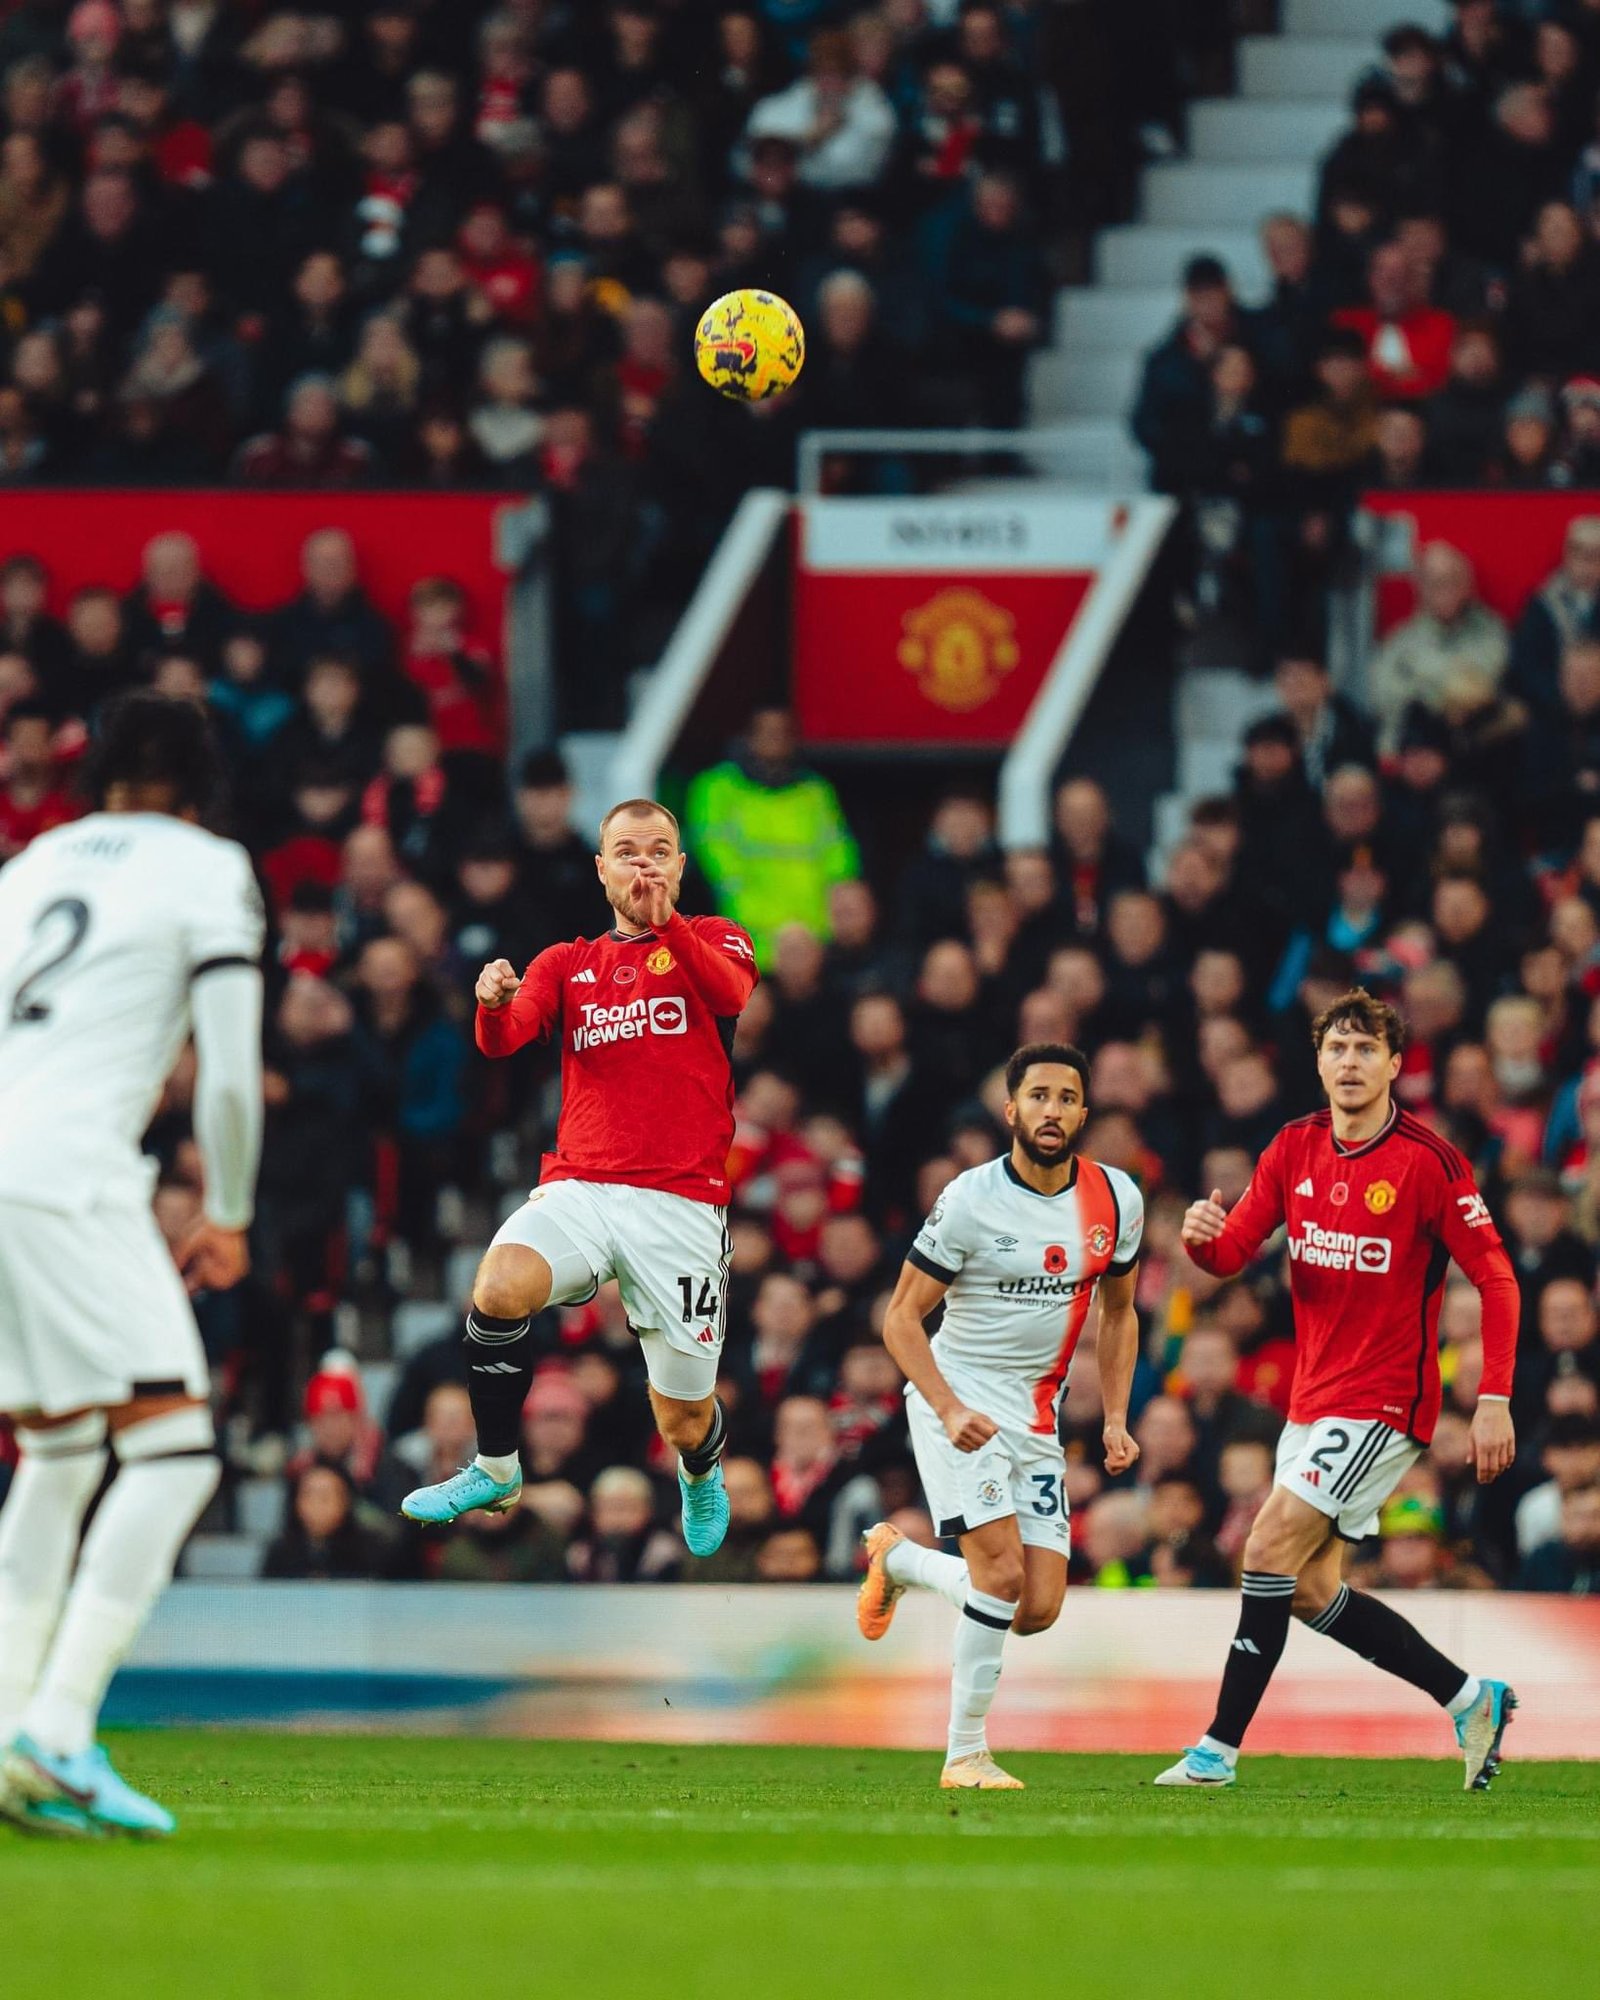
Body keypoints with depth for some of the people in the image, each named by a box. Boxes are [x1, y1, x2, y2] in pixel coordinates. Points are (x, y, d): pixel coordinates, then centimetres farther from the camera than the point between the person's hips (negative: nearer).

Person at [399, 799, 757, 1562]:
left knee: (682, 1417, 2)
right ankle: (495, 1470, -12)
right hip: (579, 1189, 1)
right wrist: (493, 1004, -25)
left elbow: (733, 995, -14)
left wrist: (666, 923, -29)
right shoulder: (567, 964, 16)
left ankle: (702, 1475, 41)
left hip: (682, 1200, -1)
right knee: (499, 1287, -31)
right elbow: (504, 1040, -1)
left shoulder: (714, 940, 10)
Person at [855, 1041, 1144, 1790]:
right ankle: (966, 1755, -7)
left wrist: (1115, 1419, 6)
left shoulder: (1116, 1200, 1)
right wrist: (950, 1410, -22)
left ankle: (897, 1558, 25)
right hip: (958, 1400, -5)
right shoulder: (971, 1200, -13)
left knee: (1039, 1610, -1)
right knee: (1003, 1572, -20)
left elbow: (1117, 1313, 17)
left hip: (1037, 1418, 5)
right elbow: (901, 1316, -9)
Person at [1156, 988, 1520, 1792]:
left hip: (1385, 1401, -8)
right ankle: (1471, 1700, 20)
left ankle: (1219, 1750, -12)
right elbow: (1232, 1252, 4)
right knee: (1307, 1590, 7)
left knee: (1269, 1549, -16)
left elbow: (1495, 1278, -10)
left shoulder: (1429, 1162, -13)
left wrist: (1494, 1400, -16)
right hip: (1313, 1398, 8)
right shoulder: (1294, 1150, 5)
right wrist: (1203, 1237, -21)